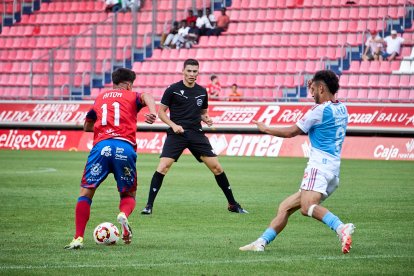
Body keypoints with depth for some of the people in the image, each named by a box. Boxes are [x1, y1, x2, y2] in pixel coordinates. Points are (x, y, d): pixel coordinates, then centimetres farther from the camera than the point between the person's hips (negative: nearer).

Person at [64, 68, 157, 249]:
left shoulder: (100, 98, 27)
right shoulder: (132, 96, 18)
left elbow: (87, 126, 39)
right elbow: (146, 97, -7)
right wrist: (153, 113, -25)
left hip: (101, 145, 1)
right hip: (125, 147, -1)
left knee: (86, 192, 4)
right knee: (128, 194, 16)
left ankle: (78, 238, -11)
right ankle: (124, 215, -19)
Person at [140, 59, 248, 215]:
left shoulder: (202, 92, 11)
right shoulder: (173, 89, -2)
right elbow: (161, 111, 2)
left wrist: (206, 118, 0)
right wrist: (173, 125, -13)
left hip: (196, 133, 3)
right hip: (177, 133, -3)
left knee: (216, 167, -1)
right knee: (163, 166, -19)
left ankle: (232, 204, 11)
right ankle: (149, 205, -9)